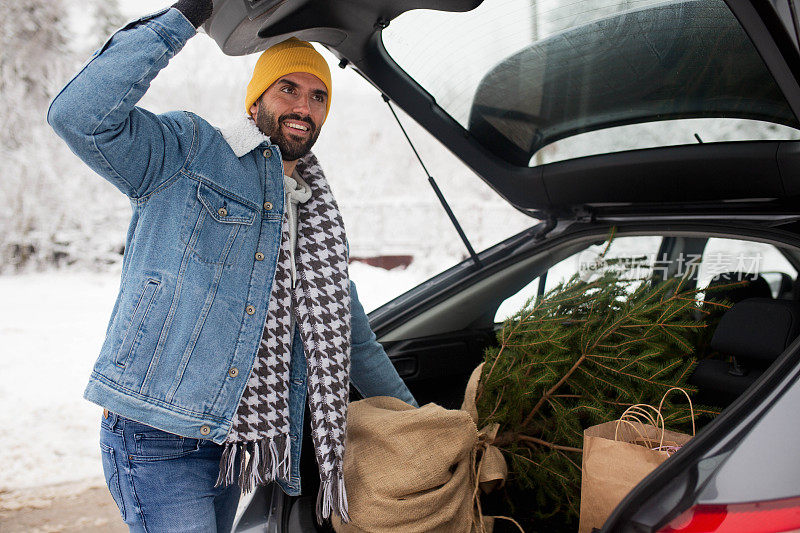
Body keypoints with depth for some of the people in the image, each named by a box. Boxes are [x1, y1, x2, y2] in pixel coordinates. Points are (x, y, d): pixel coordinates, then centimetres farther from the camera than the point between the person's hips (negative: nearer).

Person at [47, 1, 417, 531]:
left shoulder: (319, 220, 16)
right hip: (156, 434, -6)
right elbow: (80, 114, -20)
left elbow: (350, 338, 24)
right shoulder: (189, 150, -2)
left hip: (228, 446, 7)